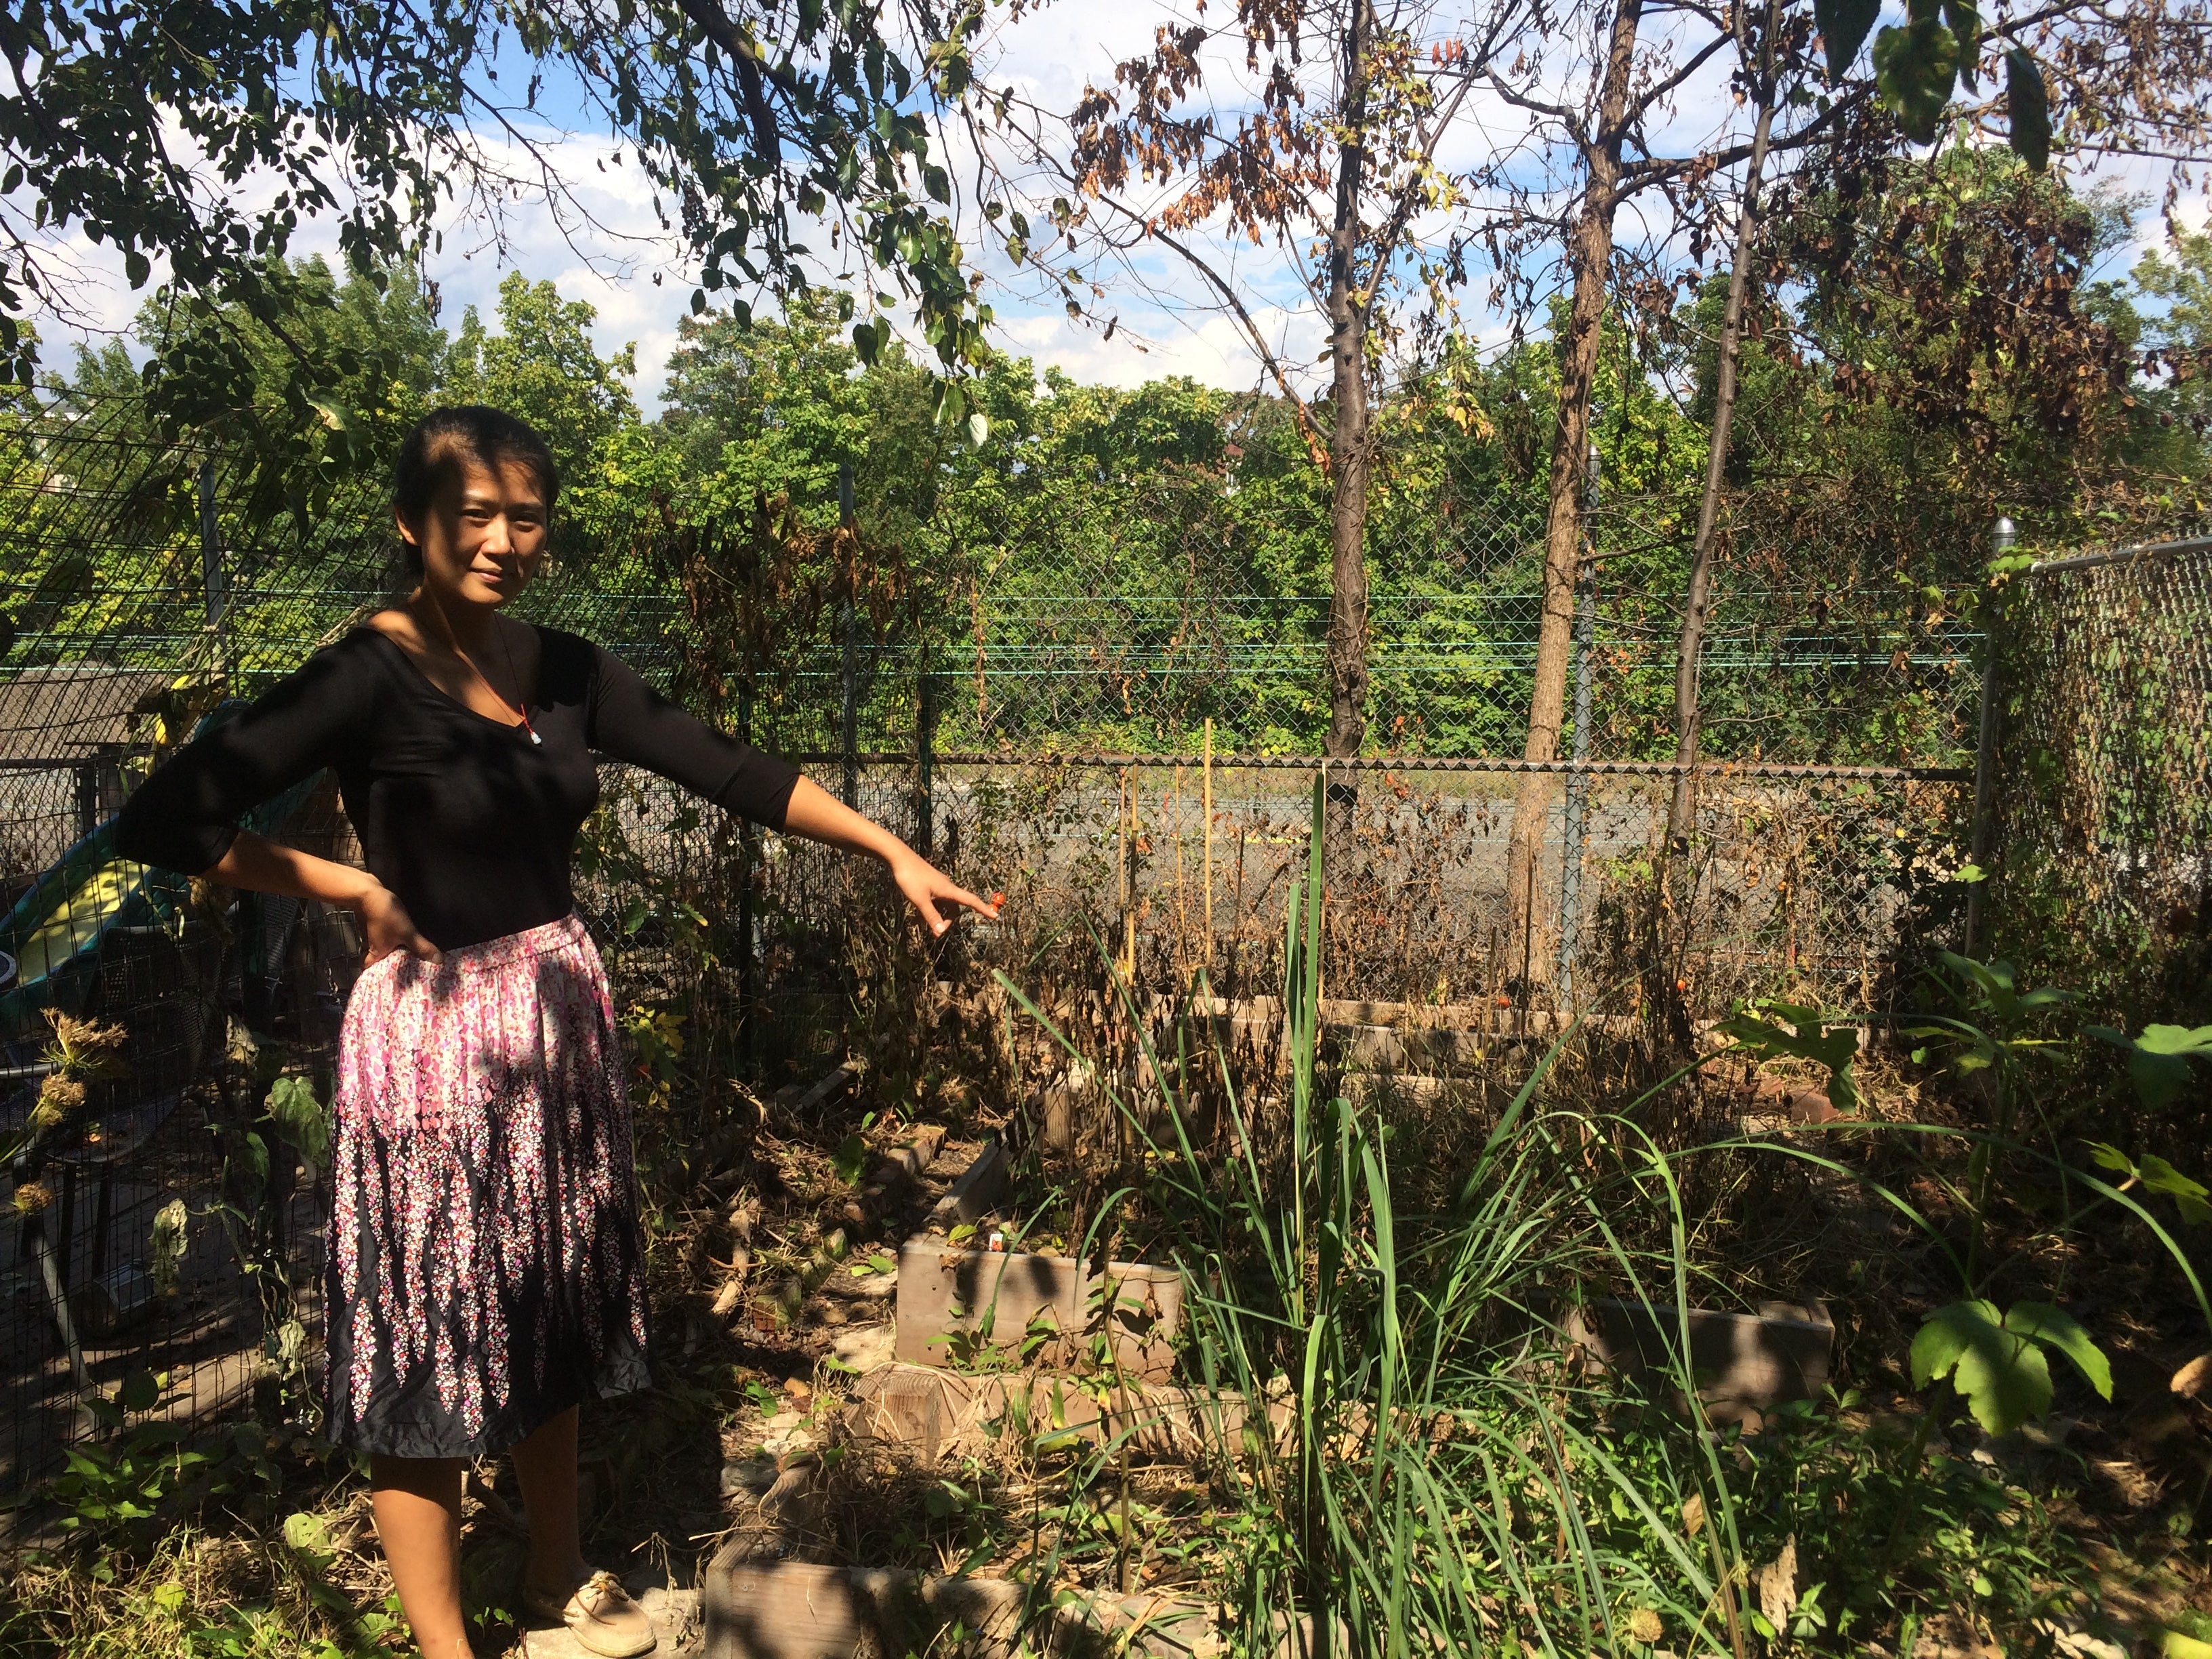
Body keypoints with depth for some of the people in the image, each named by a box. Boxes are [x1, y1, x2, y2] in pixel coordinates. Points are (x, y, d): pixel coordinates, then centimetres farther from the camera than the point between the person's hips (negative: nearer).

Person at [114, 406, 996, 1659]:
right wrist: (358, 890, -12)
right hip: (434, 1032, -6)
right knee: (432, 1339, 9)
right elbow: (167, 823, -19)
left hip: (563, 1016, 6)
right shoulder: (369, 677, -14)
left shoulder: (565, 670, 3)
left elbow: (726, 770, 1)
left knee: (553, 1321, 20)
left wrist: (894, 853, -3)